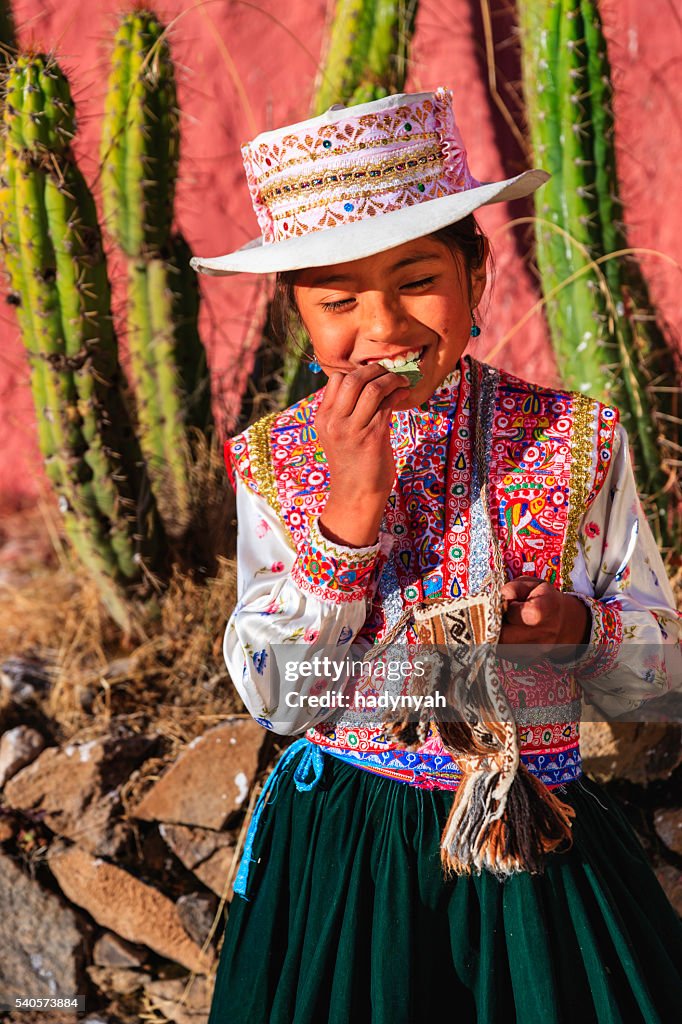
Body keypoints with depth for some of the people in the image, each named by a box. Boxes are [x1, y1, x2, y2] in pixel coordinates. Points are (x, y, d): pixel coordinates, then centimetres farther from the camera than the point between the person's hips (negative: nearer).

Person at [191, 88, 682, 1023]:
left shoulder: (576, 442, -6)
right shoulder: (274, 461, -4)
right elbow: (273, 697, -9)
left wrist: (579, 627, -22)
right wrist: (346, 513, -20)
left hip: (537, 845, 0)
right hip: (337, 846, 0)